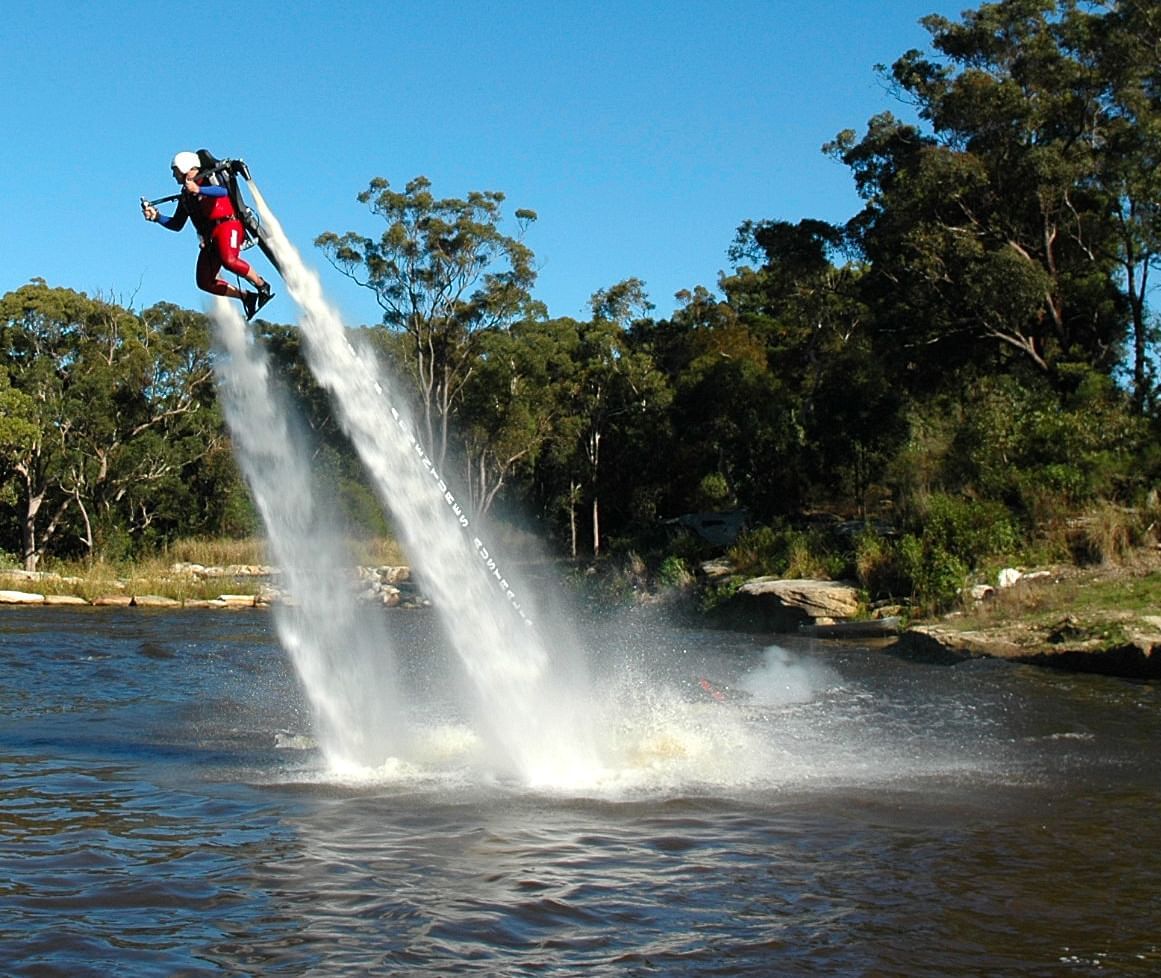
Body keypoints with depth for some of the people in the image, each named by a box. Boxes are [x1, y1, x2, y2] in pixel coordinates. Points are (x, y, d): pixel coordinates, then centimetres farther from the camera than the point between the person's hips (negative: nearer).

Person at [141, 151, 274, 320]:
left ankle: (262, 285, -16)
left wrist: (198, 190, -34)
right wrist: (156, 216, 11)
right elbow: (176, 225, 25)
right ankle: (247, 297, 3)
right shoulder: (185, 196, 23)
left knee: (228, 260, -35)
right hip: (209, 238, 8)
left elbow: (224, 191, -21)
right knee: (205, 282, -4)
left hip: (227, 225, -8)